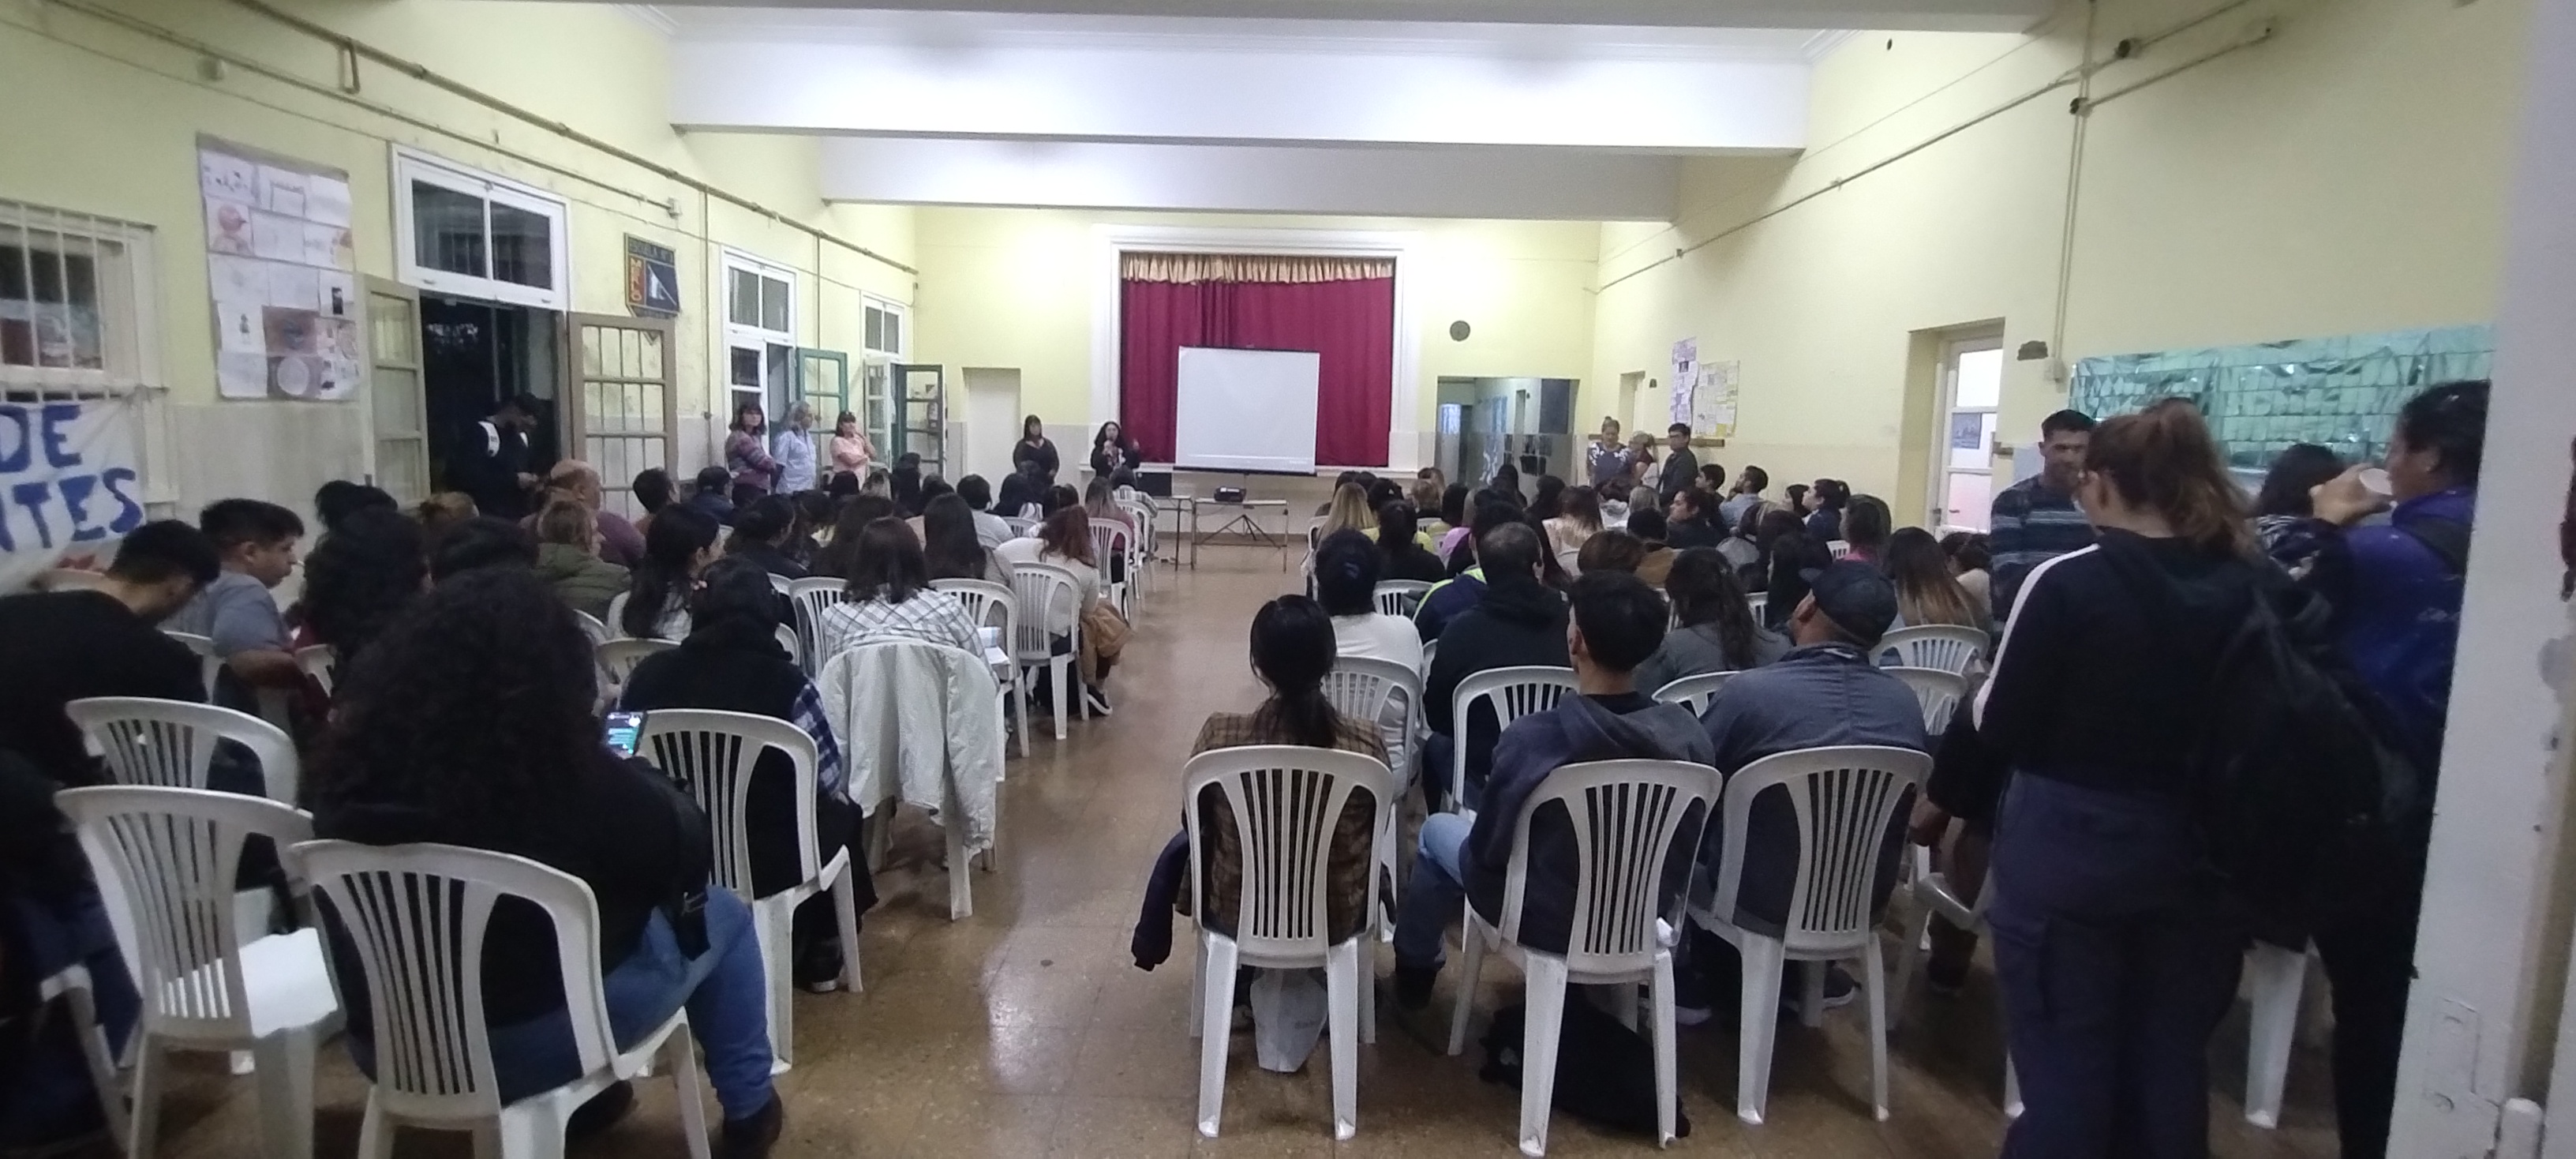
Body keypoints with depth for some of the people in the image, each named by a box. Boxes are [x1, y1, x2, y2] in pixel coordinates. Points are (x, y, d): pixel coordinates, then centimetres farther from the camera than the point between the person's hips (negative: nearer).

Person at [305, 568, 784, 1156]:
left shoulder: (358, 753, -10)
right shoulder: (566, 770, -24)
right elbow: (689, 843, -11)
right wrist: (632, 776, 8)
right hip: (530, 1044, -6)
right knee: (722, 914, 14)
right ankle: (748, 1110, 25)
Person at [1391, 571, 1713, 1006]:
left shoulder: (1531, 737, -30)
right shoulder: (1688, 734, -18)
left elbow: (1488, 849, -17)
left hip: (1547, 922, -4)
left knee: (1439, 828, 23)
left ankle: (1415, 965, 44)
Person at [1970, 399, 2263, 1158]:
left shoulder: (2068, 581, -17)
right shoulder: (2248, 587, -3)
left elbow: (1999, 726, -12)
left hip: (2067, 848, -5)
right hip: (2196, 851, 5)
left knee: (2064, 1060, 7)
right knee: (2173, 1057, 18)